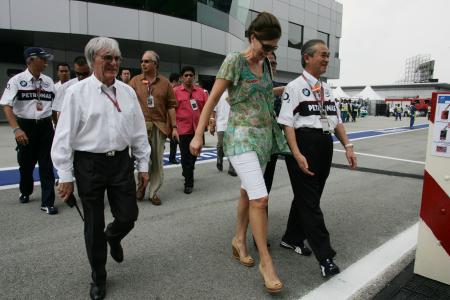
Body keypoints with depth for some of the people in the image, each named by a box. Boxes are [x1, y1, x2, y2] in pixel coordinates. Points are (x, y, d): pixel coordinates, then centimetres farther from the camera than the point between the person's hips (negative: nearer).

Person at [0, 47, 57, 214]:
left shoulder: (48, 81, 4)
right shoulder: (17, 80, -7)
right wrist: (16, 129, -24)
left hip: (45, 127, 2)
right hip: (25, 127, -2)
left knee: (46, 165, 1)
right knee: (26, 163, 15)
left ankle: (47, 202, 8)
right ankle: (25, 192, 42)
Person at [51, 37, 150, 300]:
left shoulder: (127, 91, 6)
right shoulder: (78, 92, -6)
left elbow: (139, 130, 9)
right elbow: (64, 135, -5)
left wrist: (144, 165, 9)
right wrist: (65, 175, -6)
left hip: (122, 162, 3)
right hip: (89, 163, -3)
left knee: (128, 215, 5)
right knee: (94, 224, 9)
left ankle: (113, 237, 45)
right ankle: (98, 277, 31)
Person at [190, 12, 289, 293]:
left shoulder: (264, 64, 11)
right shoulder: (235, 61, -9)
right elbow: (213, 99, -9)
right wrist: (198, 135, -11)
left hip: (265, 136, 7)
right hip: (242, 137, -7)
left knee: (249, 193, 14)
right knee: (260, 198, -14)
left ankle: (240, 240, 32)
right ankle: (266, 261, -1)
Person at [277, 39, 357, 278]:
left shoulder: (326, 89, 17)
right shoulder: (294, 87, -5)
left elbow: (337, 120, 19)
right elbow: (287, 123, -12)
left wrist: (347, 146, 8)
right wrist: (297, 154, -21)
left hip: (325, 145, 8)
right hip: (304, 144, -8)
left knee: (307, 196, 15)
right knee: (310, 200, -3)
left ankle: (292, 238, 32)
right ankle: (325, 255, 3)